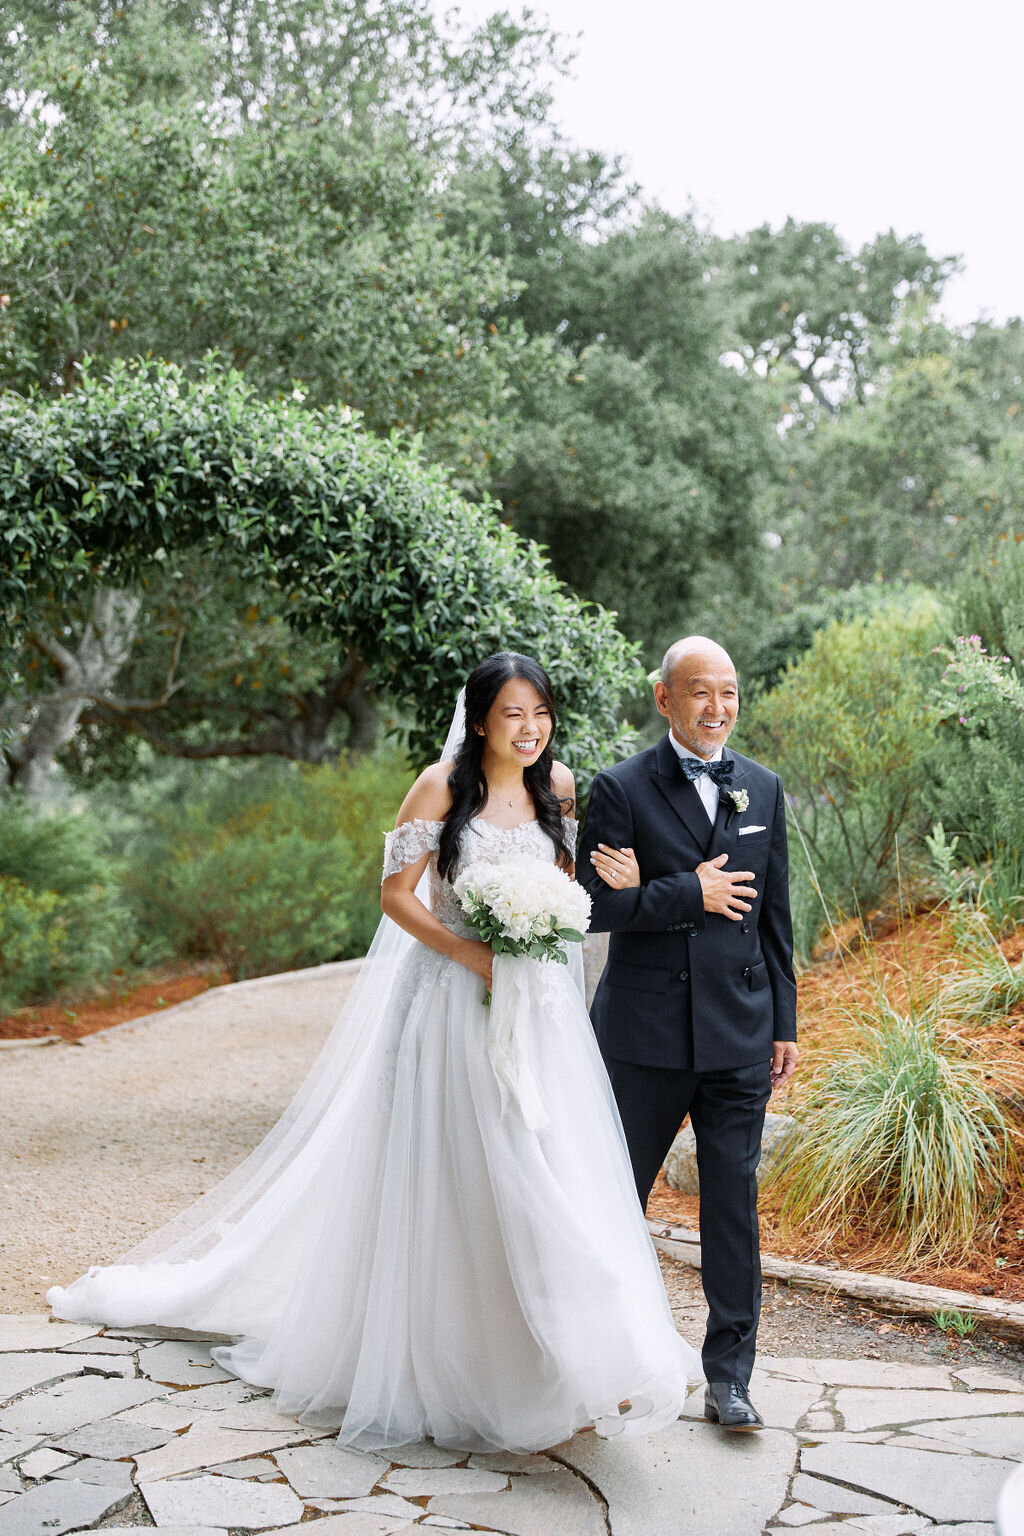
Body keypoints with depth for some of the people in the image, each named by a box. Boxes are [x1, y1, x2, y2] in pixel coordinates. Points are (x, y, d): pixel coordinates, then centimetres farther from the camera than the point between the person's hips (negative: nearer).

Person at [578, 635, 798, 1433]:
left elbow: (774, 913, 10)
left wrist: (784, 1023, 9)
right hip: (646, 1033, -3)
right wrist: (690, 894, -16)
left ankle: (729, 1375, 15)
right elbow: (595, 906, -11)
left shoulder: (763, 787, 8)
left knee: (735, 1199, 4)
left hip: (740, 1034, 3)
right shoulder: (620, 789, -5)